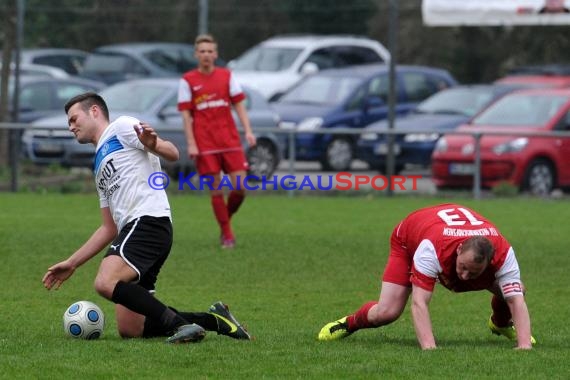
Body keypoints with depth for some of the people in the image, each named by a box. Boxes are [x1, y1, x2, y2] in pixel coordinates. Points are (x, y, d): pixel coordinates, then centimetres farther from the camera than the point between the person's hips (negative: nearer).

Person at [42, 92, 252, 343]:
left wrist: (152, 145, -27)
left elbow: (172, 154, -5)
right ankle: (213, 319, 7)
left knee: (106, 283, -31)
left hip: (148, 220, -9)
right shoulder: (100, 166, 32)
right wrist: (71, 264, 27)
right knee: (129, 330, 1)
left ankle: (178, 324, -28)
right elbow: (109, 228, 31)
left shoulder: (121, 127, 8)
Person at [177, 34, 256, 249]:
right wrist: (191, 144, -7)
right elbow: (186, 114, 1)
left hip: (230, 141, 2)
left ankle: (226, 220, 20)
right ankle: (227, 235, 5)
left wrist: (248, 131, -4)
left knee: (239, 187, -6)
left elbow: (239, 104, 9)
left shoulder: (226, 76, 10)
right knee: (216, 190, -3)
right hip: (205, 144, -2)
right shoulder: (188, 80, 3)